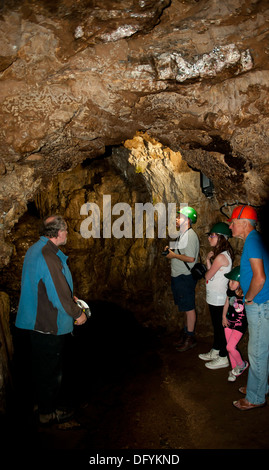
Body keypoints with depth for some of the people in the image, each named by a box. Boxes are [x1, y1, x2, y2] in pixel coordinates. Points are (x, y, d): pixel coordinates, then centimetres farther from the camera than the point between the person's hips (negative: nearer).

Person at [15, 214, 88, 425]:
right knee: (51, 369, 9)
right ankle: (48, 413, 27)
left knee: (43, 367, 24)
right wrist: (78, 314, -10)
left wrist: (70, 298, 18)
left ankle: (44, 404, 41)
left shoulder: (35, 250, 7)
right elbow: (59, 294, -25)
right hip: (49, 324, -10)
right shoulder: (49, 257, -27)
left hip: (36, 319, 10)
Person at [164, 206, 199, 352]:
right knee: (186, 307, 19)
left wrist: (174, 255, -15)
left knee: (188, 308, 0)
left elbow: (190, 258, -24)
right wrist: (171, 250, 6)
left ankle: (190, 338, 11)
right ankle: (187, 331, 31)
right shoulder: (183, 234, 13)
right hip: (178, 276, 10)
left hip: (185, 277, -10)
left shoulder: (190, 235, -19)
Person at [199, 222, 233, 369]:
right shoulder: (224, 254, 8)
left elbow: (208, 276, -15)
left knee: (220, 327, 4)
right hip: (215, 297, 9)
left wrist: (208, 260, 1)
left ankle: (223, 358, 18)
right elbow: (211, 274, 7)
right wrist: (209, 259, -3)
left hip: (218, 298, -9)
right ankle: (215, 351, 35)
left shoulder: (221, 257, -23)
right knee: (216, 325, 20)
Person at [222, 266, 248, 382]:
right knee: (230, 347, 12)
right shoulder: (230, 291, -5)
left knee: (230, 347, -9)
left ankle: (242, 365, 19)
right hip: (229, 322, 6)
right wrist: (224, 317, 9)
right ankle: (234, 369, 32)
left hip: (240, 324, -6)